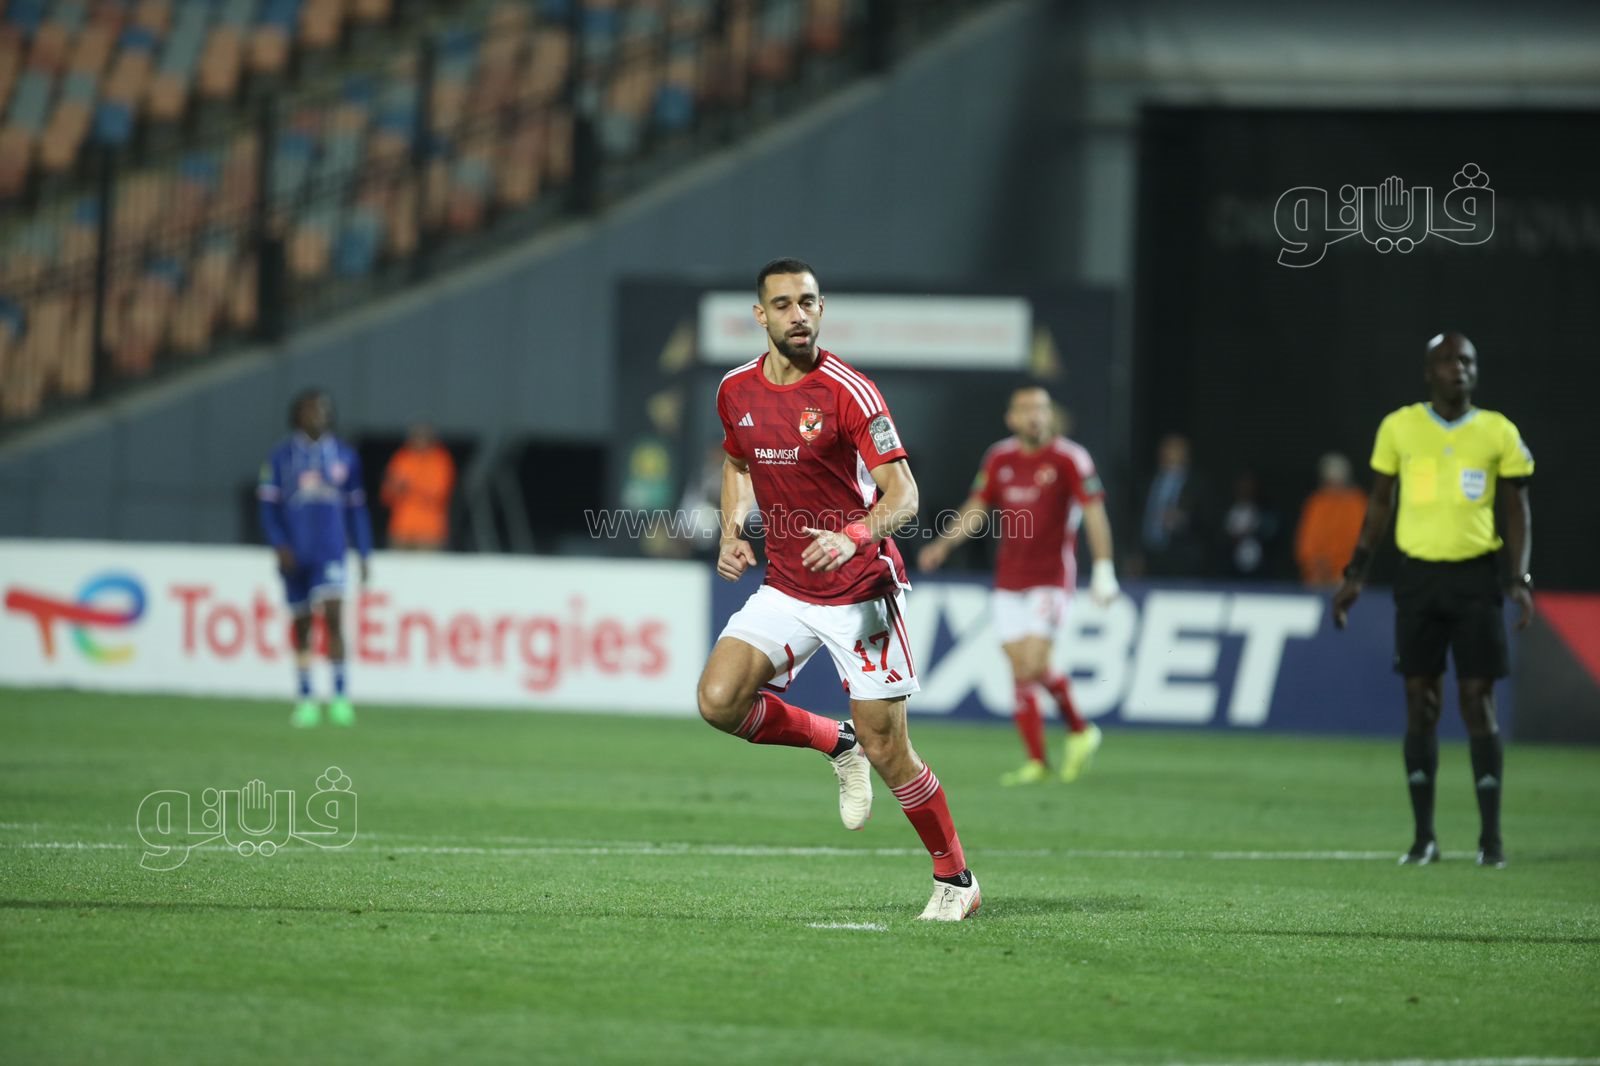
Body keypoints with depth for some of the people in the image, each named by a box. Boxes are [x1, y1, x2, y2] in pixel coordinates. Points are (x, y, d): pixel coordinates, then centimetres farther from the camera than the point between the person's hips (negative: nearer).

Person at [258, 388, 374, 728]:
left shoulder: (345, 457, 8)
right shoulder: (281, 457, 3)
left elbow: (356, 508, 12)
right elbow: (268, 505, 2)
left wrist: (364, 555, 10)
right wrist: (280, 545, -11)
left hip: (331, 554, 0)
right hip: (295, 556, 0)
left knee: (333, 616, -16)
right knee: (301, 624, 5)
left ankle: (340, 696, -13)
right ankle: (305, 699, 14)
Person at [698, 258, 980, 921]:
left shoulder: (847, 392, -15)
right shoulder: (737, 391, 2)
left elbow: (903, 494, -18)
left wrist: (852, 538, -37)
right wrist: (731, 531, 6)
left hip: (860, 589, -5)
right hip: (784, 587, 5)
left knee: (885, 749, -5)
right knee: (719, 700, -16)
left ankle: (955, 880, 15)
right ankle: (836, 743, 12)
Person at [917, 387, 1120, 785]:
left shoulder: (1069, 459, -7)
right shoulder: (999, 459, 7)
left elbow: (1095, 514, -9)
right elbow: (976, 511, 14)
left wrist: (1103, 570, -15)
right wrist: (943, 544, -1)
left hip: (1051, 577, -5)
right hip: (1008, 580, 5)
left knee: (1035, 664, -17)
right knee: (1019, 670, 1)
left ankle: (1079, 732, 6)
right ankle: (1036, 762, 7)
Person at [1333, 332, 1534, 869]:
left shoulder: (1498, 432, 1)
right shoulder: (1399, 428, 3)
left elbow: (1517, 510, 6)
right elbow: (1379, 503, 11)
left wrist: (1519, 579, -5)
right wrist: (1356, 573, 7)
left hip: (1475, 577, -1)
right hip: (1418, 576, 1)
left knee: (1478, 703, -3)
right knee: (1421, 704, 2)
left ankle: (1491, 836, 3)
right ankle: (1424, 835, 9)